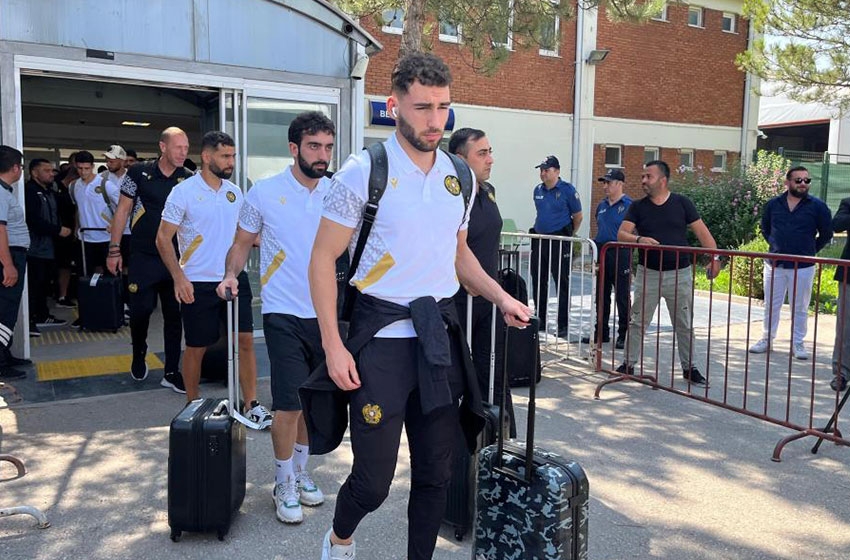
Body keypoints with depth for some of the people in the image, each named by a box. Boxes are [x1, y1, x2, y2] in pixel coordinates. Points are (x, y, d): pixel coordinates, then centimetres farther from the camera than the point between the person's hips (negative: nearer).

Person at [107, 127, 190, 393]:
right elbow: (122, 211, 2)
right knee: (140, 309, -3)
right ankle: (139, 355, 27)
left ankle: (172, 372, 14)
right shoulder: (139, 173, -3)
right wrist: (114, 249, -1)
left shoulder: (189, 180, 1)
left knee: (174, 314, 4)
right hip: (144, 256, -2)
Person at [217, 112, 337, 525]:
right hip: (284, 313, -3)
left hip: (326, 312, 4)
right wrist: (231, 274, -14)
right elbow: (242, 242, 5)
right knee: (289, 404, -4)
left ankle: (300, 471, 34)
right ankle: (284, 485, 17)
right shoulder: (264, 193, -4)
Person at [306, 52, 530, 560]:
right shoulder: (363, 172, -8)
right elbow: (324, 259, -7)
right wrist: (333, 345, -13)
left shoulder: (459, 176, 8)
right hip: (381, 337, -5)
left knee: (436, 473, 12)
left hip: (440, 337, 5)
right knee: (373, 481, 2)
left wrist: (501, 298, 4)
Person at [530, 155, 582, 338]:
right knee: (538, 281, 10)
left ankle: (563, 325, 3)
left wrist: (569, 234, 10)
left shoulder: (567, 190, -7)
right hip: (539, 239, 6)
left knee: (562, 283, -2)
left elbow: (578, 217, 1)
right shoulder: (538, 190, 11)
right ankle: (540, 320, 22)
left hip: (560, 242, -6)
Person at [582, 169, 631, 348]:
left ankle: (624, 335, 9)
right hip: (602, 254, 7)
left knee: (622, 297, 1)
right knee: (602, 296, 13)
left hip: (620, 254, -7)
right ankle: (601, 332, 22)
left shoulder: (629, 205, -8)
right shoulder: (601, 205, 14)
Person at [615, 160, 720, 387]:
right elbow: (621, 234, -8)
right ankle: (629, 364, 15)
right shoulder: (638, 207, 2)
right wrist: (639, 239, -29)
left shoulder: (682, 203, 0)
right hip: (648, 273, 0)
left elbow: (701, 232, 0)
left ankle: (689, 368, 22)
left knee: (685, 324, 9)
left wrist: (714, 257, -13)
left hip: (680, 273, 0)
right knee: (637, 321, 4)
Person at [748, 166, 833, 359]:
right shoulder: (773, 204, 3)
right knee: (771, 305, 10)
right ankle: (766, 339, 21)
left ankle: (798, 343, 16)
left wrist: (810, 251, 6)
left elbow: (826, 234, 6)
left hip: (803, 267, -2)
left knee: (800, 308, 6)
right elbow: (765, 228, 19)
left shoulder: (817, 206, -3)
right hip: (774, 264, 2)